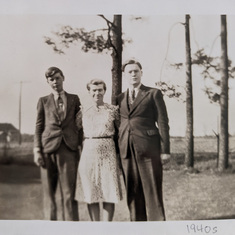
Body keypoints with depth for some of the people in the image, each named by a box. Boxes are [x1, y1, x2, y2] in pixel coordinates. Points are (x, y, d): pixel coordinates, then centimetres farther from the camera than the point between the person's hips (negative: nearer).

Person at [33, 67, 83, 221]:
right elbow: (39, 126, 11)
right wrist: (37, 150, 1)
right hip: (48, 148, 1)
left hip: (69, 149, 0)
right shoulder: (43, 101, 14)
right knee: (49, 192, 2)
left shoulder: (74, 99, 16)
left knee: (69, 192, -5)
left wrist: (82, 146, 3)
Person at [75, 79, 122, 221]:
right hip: (88, 154, 2)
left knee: (108, 193, -3)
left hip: (107, 153, -2)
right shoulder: (84, 111, 9)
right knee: (90, 193, 4)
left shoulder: (113, 110, 3)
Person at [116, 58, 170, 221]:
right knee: (133, 191, 6)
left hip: (148, 148, -4)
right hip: (127, 149, 4)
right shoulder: (120, 98, 16)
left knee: (152, 189, -1)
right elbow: (118, 124, 16)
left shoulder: (153, 94, 5)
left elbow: (162, 122, 1)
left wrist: (165, 150, -6)